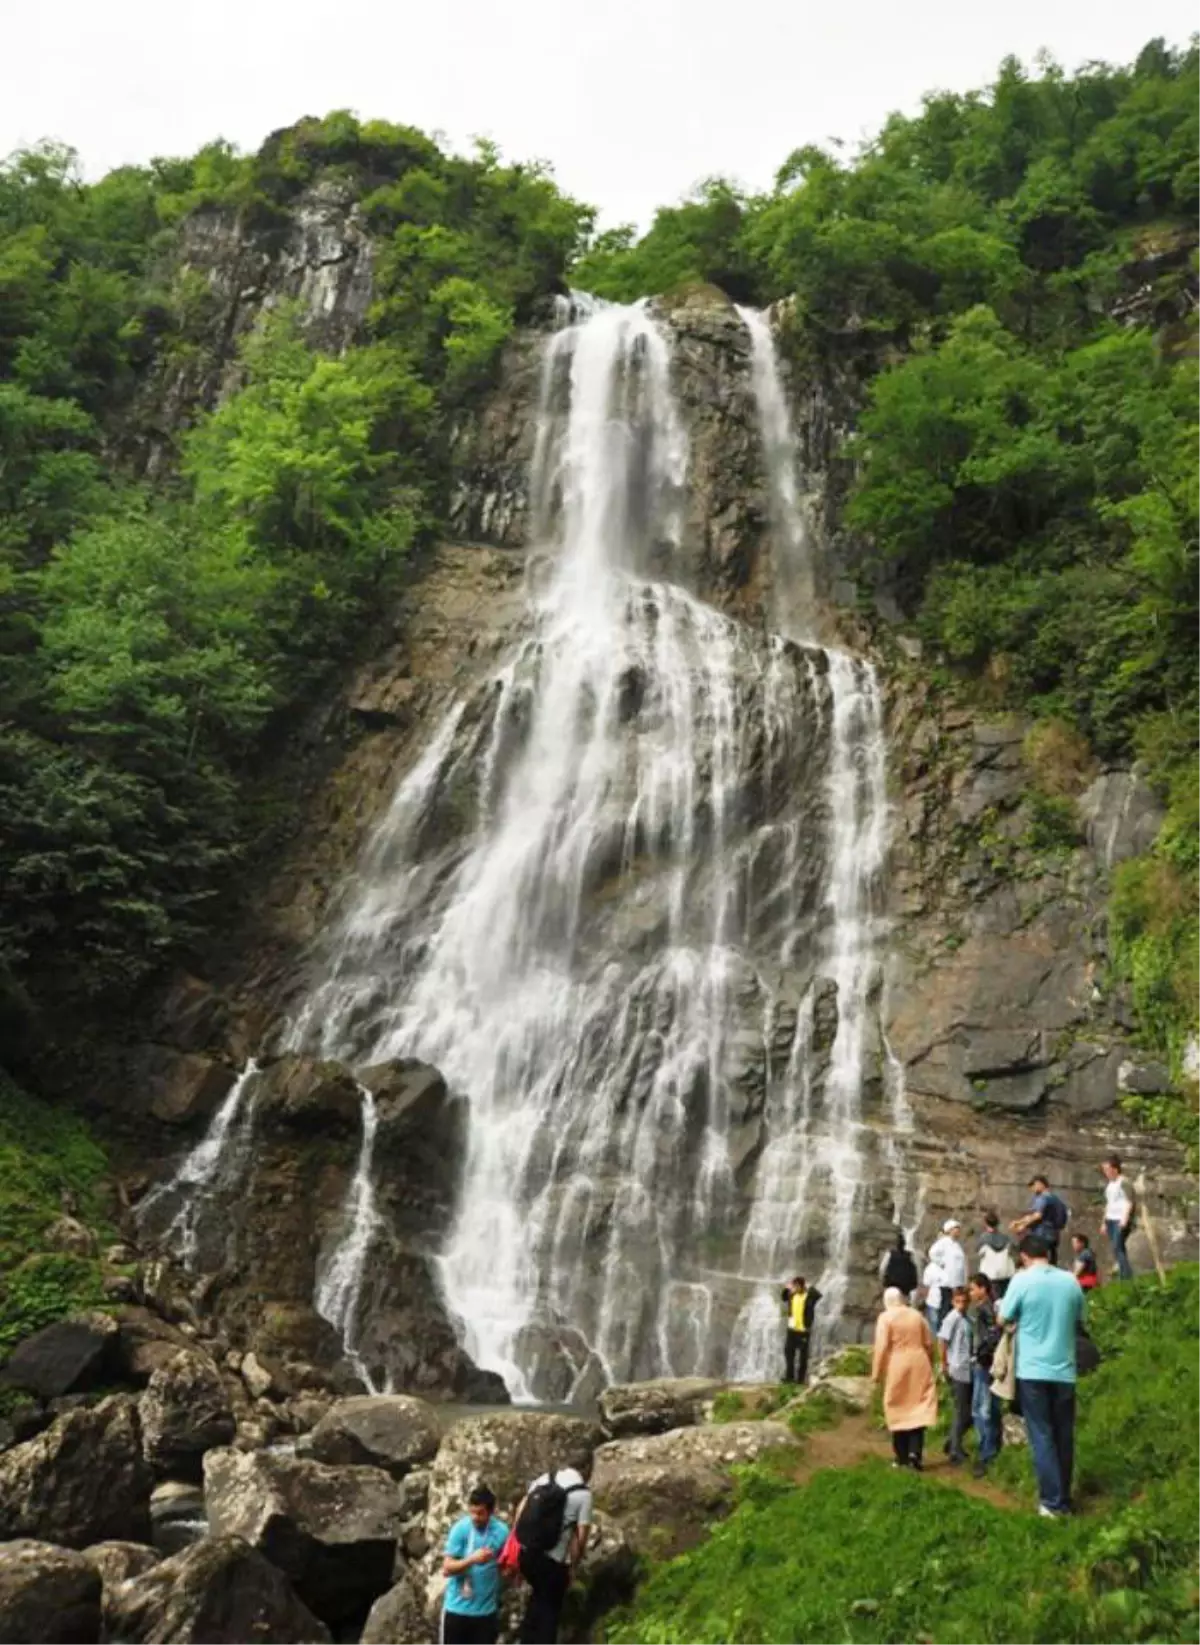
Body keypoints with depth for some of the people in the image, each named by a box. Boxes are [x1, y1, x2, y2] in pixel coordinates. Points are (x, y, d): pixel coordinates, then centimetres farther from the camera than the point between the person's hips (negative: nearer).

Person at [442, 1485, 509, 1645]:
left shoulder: (501, 1532, -7)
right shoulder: (460, 1528, -12)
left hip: (486, 1609, 1)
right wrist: (472, 1559, -28)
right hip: (457, 1608, -1)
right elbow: (447, 1569, -13)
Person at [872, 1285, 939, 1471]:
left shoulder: (885, 1317, -5)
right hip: (919, 1367, 3)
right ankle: (914, 1453, -11)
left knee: (898, 1411, 8)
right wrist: (930, 1365, 24)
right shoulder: (917, 1315, 7)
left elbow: (881, 1347, -12)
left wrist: (877, 1373, -6)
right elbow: (929, 1344, 11)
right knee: (919, 1410, 5)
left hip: (896, 1369, -3)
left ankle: (902, 1458, 12)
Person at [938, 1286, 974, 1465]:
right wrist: (944, 1364, -14)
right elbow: (942, 1340, -16)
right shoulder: (952, 1318, -12)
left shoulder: (967, 1319, 10)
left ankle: (953, 1444, 28)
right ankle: (955, 1451, 11)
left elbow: (969, 1344, 15)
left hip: (968, 1371, 7)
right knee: (960, 1412, 0)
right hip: (957, 1371, -7)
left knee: (969, 1412, 13)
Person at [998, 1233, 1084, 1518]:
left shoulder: (1022, 1280, -9)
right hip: (1064, 1371, 3)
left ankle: (1052, 1501, 1)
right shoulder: (1070, 1281, 2)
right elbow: (1079, 1322, 15)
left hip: (1033, 1371, -3)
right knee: (1063, 1436, 12)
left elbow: (1003, 1320, -1)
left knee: (1042, 1437, 3)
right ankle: (1064, 1499, 19)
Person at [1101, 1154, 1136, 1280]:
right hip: (1110, 1219, 8)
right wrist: (1104, 1221, 21)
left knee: (1117, 1248, -15)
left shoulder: (1124, 1182, -8)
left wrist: (1125, 1218, -22)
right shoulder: (1109, 1184, 17)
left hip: (1121, 1220, -8)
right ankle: (1122, 1276, 10)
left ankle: (1127, 1276, -14)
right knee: (1116, 1249, 7)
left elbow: (1130, 1201, -13)